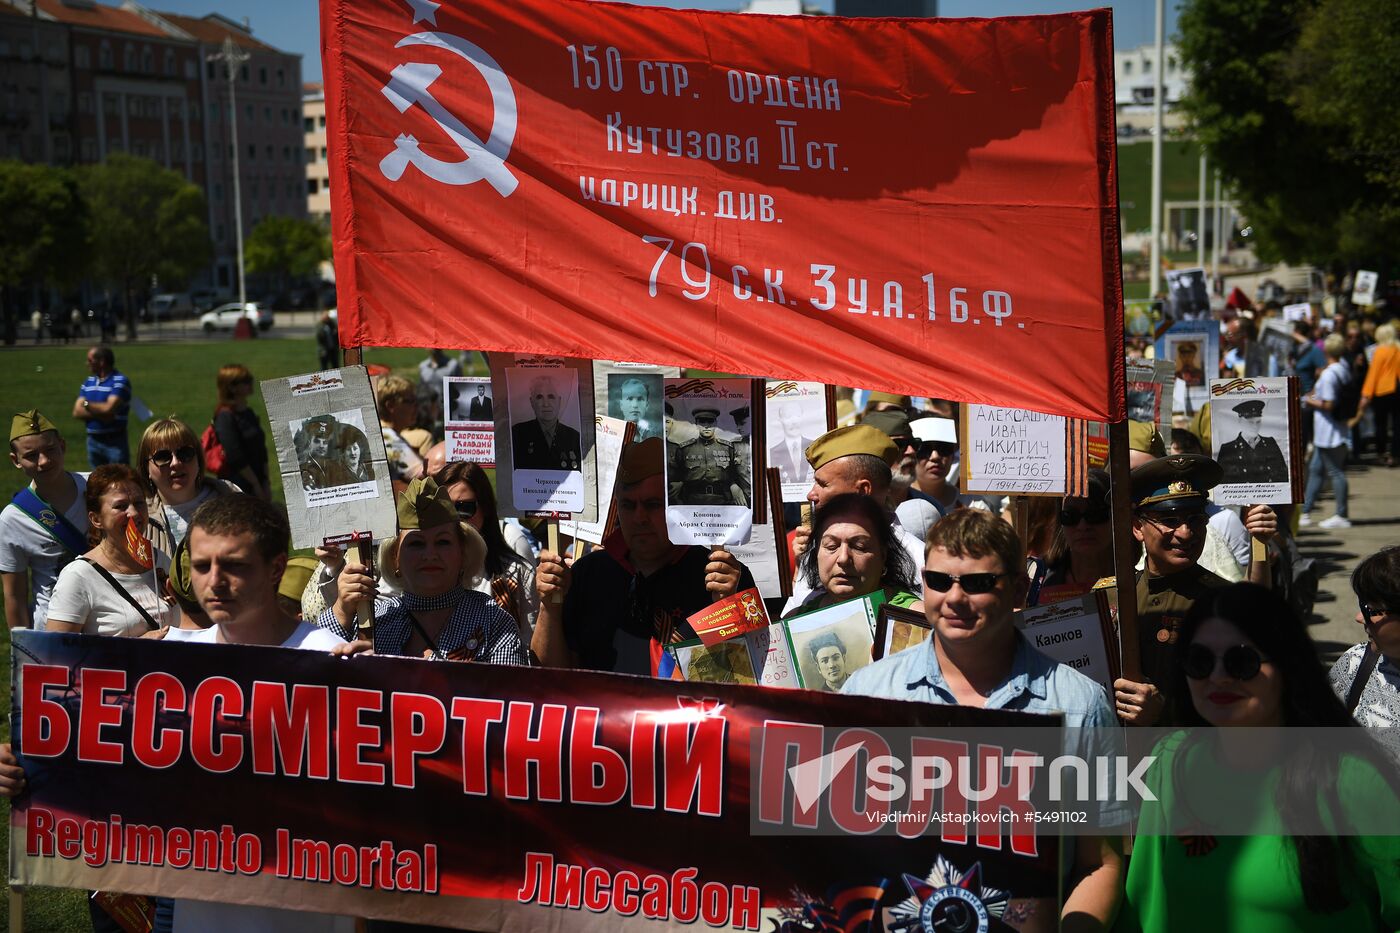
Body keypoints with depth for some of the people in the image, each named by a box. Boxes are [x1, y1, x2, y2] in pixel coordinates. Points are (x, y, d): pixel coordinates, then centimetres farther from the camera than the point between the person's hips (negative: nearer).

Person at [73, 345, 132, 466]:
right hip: (93, 441, 7)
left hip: (115, 442, -7)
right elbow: (77, 412, 3)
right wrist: (99, 413, -14)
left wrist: (87, 404, -4)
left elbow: (109, 409, -22)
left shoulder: (120, 381, -10)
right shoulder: (88, 382, 11)